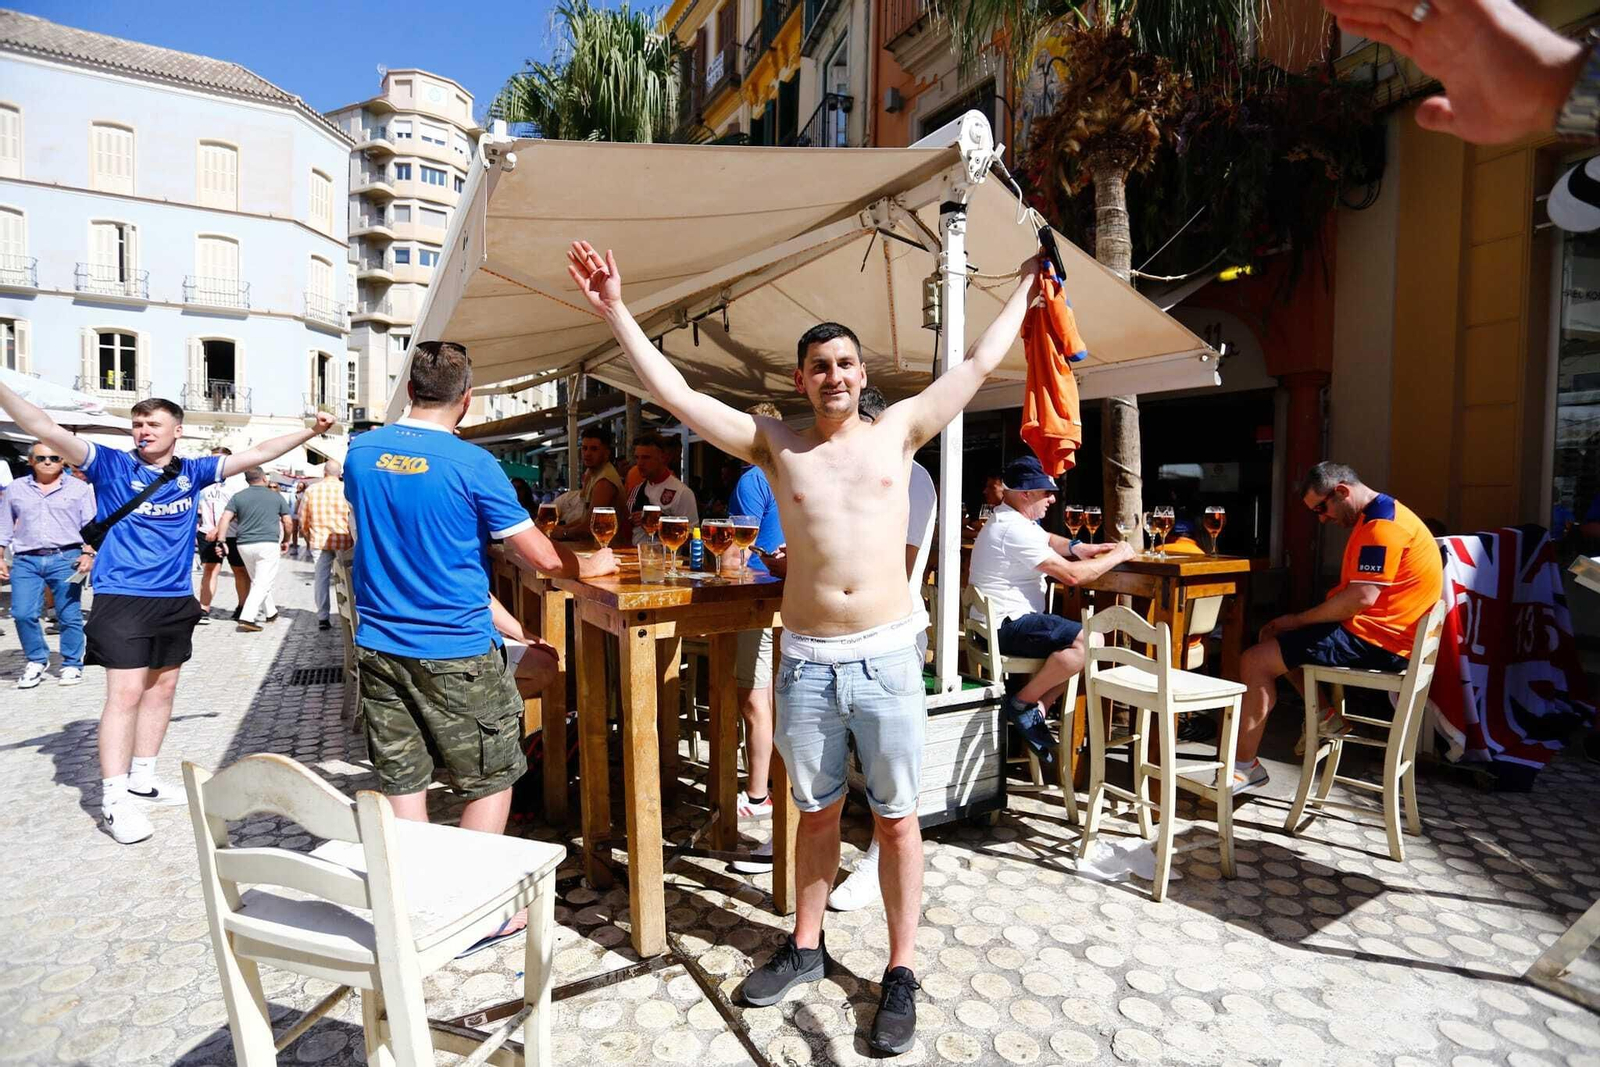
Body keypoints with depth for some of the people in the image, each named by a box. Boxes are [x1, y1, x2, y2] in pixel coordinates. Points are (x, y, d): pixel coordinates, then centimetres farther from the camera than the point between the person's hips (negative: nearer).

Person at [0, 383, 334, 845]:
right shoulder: (112, 464, -1)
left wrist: (309, 432, 7)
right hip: (122, 598, -5)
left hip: (175, 599, 5)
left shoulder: (192, 472, 7)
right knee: (126, 693, -9)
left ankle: (142, 777, 27)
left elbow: (258, 453, 8)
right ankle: (114, 798, -2)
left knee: (161, 689, 13)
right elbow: (48, 430, -12)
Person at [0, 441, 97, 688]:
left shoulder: (79, 488, 6)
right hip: (25, 561, 3)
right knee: (23, 614, -5)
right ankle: (36, 661, 13)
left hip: (66, 558, -3)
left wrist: (88, 553, -11)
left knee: (69, 616, -1)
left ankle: (72, 665, 10)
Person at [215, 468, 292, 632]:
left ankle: (270, 612, 30)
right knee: (263, 583, -4)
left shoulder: (238, 497, 6)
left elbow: (225, 519, -6)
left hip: (245, 545, 4)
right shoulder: (276, 496, 4)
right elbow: (288, 523, 5)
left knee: (257, 581, 20)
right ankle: (247, 617, -16)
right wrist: (286, 541, 19)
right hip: (268, 543, -3)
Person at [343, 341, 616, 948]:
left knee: (401, 783, 14)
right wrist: (591, 565, 8)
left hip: (379, 646, 6)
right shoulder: (471, 464, -14)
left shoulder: (360, 454, 3)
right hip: (456, 653, -5)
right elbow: (545, 559, -13)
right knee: (491, 782, 11)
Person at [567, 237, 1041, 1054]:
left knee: (897, 819, 9)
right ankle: (806, 946, 37)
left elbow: (978, 363, 12)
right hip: (806, 660, 1)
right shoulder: (776, 446, 4)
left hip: (887, 655, -1)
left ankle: (901, 973, 25)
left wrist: (1025, 289, 20)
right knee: (817, 812, 17)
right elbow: (678, 395, 2)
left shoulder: (898, 430, 5)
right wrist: (616, 312, 1)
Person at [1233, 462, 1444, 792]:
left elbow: (1361, 597, -26)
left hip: (1375, 640, -11)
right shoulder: (1378, 516, 17)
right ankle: (1324, 713, 14)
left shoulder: (1382, 524, -18)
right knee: (1271, 635, 20)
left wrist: (1298, 620, -15)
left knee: (1255, 661, -16)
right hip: (1374, 631, 11)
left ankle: (1245, 766, -9)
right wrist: (1299, 621, 7)